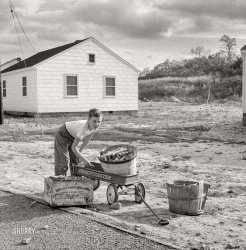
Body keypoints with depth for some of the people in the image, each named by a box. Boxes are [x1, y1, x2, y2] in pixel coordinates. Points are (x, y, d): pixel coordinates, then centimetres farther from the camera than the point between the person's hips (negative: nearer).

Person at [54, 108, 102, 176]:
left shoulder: (95, 126, -20)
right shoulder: (83, 127, -40)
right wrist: (85, 160, -35)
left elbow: (86, 140, -2)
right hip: (62, 135, -7)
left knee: (76, 161, 10)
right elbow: (73, 147, -37)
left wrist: (79, 152, -3)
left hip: (73, 137, 7)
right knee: (63, 163, -11)